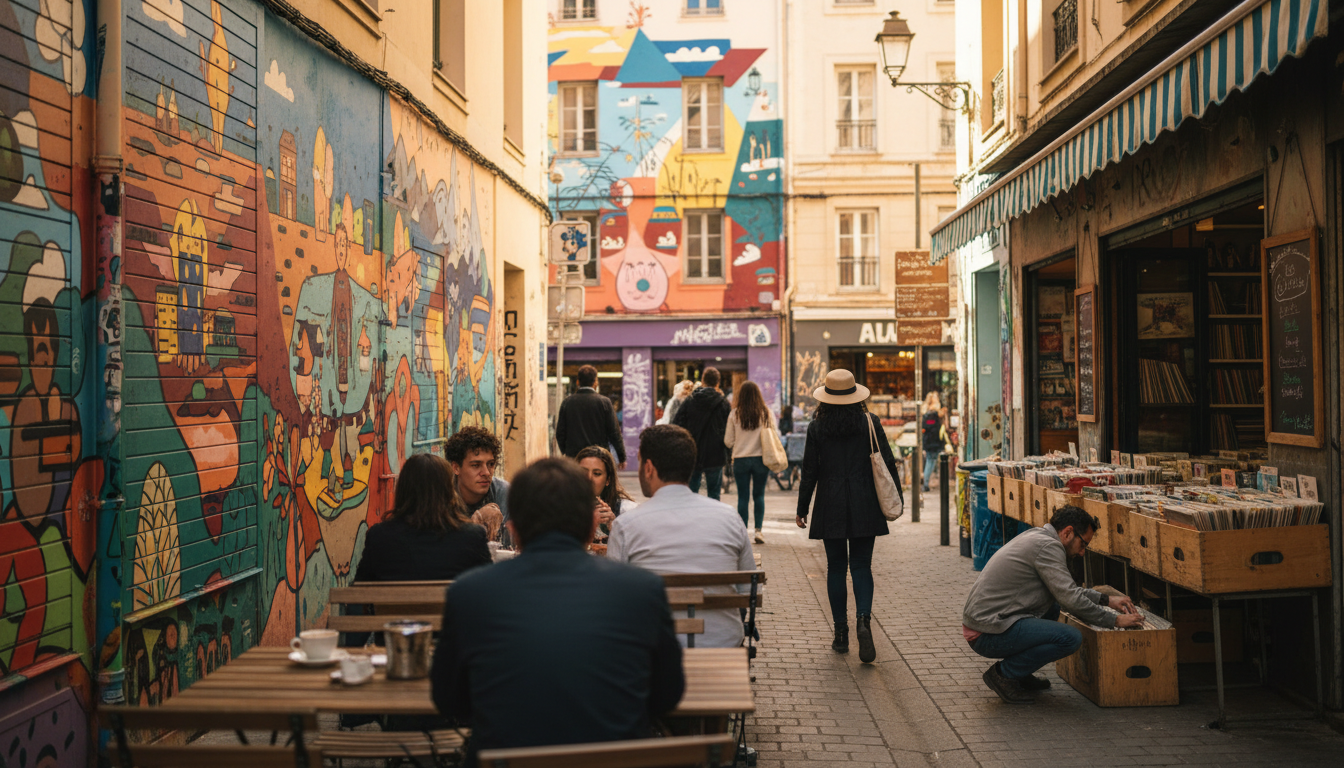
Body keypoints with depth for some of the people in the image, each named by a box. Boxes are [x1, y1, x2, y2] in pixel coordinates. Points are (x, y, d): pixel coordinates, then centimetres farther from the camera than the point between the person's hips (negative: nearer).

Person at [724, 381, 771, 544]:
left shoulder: (735, 414, -4)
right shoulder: (766, 413, -4)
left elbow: (728, 441, 1)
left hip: (740, 460, 0)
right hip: (760, 459, 0)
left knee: (742, 496, 7)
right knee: (759, 495, 12)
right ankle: (758, 530, 3)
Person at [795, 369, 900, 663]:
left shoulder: (817, 427, -3)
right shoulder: (869, 422, -1)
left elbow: (810, 470, -1)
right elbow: (887, 462, 1)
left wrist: (802, 509, 8)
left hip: (830, 507, 0)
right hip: (864, 506, 0)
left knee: (836, 567, 8)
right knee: (861, 566, 6)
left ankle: (841, 633, 10)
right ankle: (863, 620, -17)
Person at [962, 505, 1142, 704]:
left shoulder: (1036, 537, 18)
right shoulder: (1048, 546, -13)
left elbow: (1065, 588, 30)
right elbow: (1070, 598, -18)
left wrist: (1107, 600, 25)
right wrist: (1114, 620, -5)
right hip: (989, 634, -11)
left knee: (1052, 607, 27)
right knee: (1070, 637, -18)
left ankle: (1019, 673, 18)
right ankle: (1004, 674, -5)